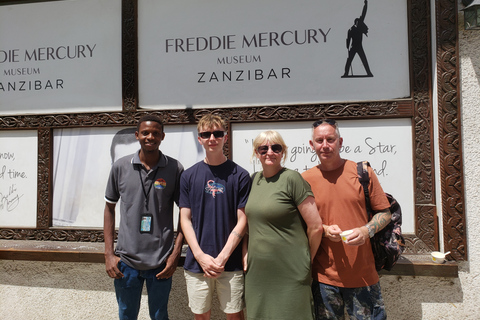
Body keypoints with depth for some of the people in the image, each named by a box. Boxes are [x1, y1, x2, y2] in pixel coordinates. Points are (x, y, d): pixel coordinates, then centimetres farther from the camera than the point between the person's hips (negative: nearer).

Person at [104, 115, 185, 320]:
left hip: (161, 262, -1)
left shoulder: (174, 169, -5)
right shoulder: (120, 166, -1)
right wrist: (109, 253, 3)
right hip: (126, 259, 1)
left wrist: (176, 253, -5)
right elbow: (109, 208, 7)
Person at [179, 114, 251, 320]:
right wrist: (201, 256, -8)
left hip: (231, 263, -1)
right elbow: (185, 219, 2)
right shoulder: (189, 176, 3)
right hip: (196, 263, 2)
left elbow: (242, 220, -4)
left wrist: (222, 257, -11)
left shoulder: (240, 175, -4)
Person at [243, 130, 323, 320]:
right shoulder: (254, 180, 6)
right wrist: (246, 253, 8)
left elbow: (315, 226, -12)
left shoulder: (291, 179, -12)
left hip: (290, 276, -6)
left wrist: (306, 260, -1)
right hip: (256, 274, 6)